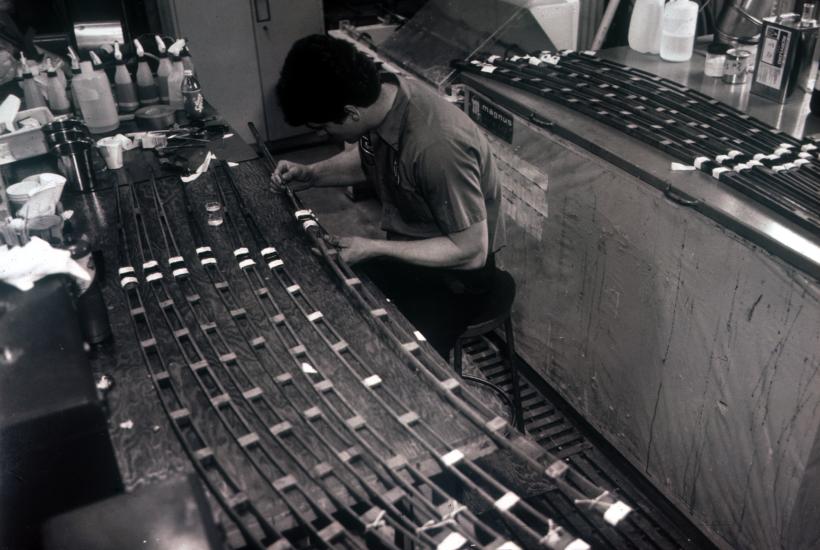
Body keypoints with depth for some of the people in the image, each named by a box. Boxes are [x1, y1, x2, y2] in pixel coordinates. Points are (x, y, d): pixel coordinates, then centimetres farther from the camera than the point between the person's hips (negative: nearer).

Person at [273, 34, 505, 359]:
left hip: (454, 270, -7)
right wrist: (311, 175, -4)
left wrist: (374, 249, -23)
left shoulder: (437, 146, -34)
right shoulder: (381, 95, -11)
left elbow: (472, 251, -25)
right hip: (406, 249, 7)